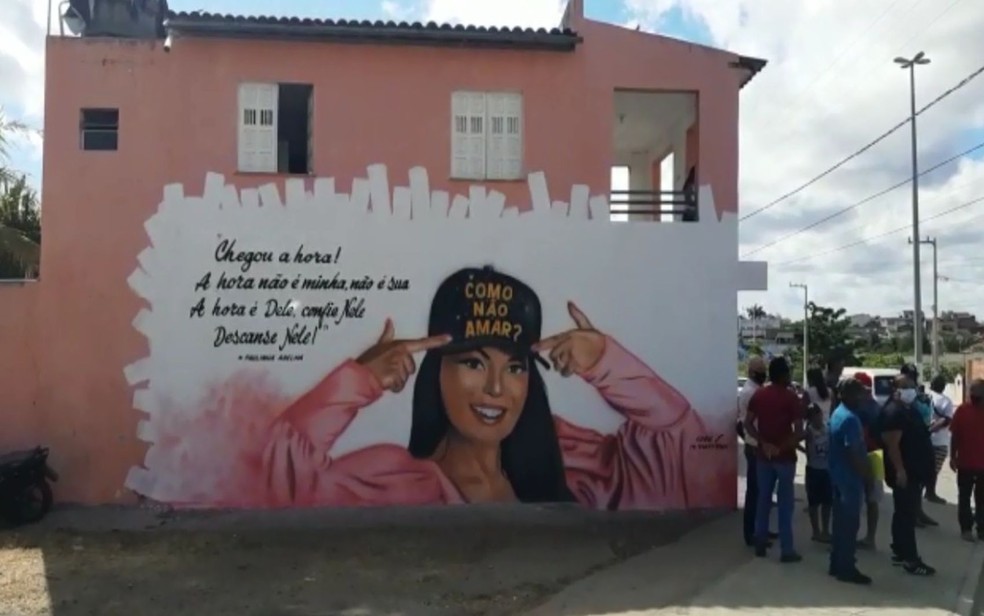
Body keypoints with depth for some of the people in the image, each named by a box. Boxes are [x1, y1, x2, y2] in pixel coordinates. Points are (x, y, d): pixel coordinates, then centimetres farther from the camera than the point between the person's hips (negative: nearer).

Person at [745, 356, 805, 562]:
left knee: (764, 499, 13)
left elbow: (748, 424, -1)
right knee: (784, 503, 1)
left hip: (764, 456, 4)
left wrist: (764, 443, -5)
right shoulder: (791, 397, -11)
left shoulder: (758, 395, 3)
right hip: (785, 457, -4)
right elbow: (799, 432, -16)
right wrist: (784, 447, -7)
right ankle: (787, 550, 5)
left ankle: (760, 543, 20)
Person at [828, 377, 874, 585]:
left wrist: (864, 471, 20)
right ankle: (846, 569, 6)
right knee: (850, 523, -1)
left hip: (839, 475, 10)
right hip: (850, 477, -10)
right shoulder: (850, 418, -22)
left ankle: (837, 564, 23)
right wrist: (866, 474, -12)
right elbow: (854, 453, -24)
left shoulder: (838, 412, 10)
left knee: (841, 521, 15)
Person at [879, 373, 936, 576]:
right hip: (904, 472, -10)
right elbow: (892, 444, -23)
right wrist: (900, 470, -26)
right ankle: (910, 559, -3)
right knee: (907, 515, -7)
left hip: (915, 471, 10)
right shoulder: (893, 412, -17)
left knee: (905, 514, 15)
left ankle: (900, 552, 23)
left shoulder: (910, 410, 14)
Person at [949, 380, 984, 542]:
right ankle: (966, 528, 15)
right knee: (964, 497, 7)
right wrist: (952, 457, -4)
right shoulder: (962, 410, -4)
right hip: (965, 463, -1)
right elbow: (954, 435, -1)